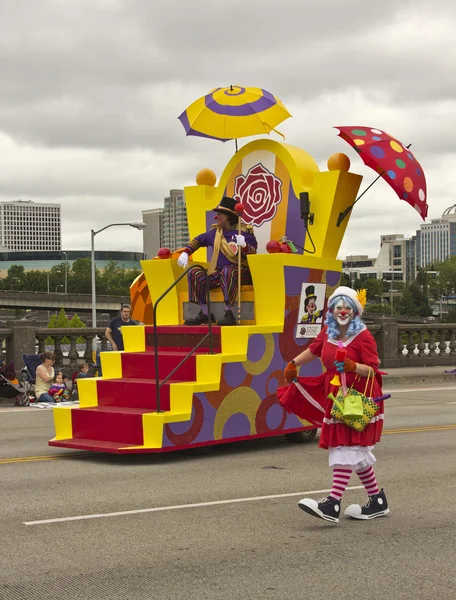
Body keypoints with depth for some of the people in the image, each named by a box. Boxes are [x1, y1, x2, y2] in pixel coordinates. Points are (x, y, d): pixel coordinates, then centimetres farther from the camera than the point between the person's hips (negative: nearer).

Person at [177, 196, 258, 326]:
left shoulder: (244, 231, -6)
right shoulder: (215, 232, 11)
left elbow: (253, 255, -16)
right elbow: (198, 240, 26)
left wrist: (244, 245, -37)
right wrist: (185, 253, 12)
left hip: (241, 272, -6)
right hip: (218, 271, 6)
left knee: (227, 271, -39)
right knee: (195, 275, -11)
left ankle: (229, 314, -36)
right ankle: (205, 313, -3)